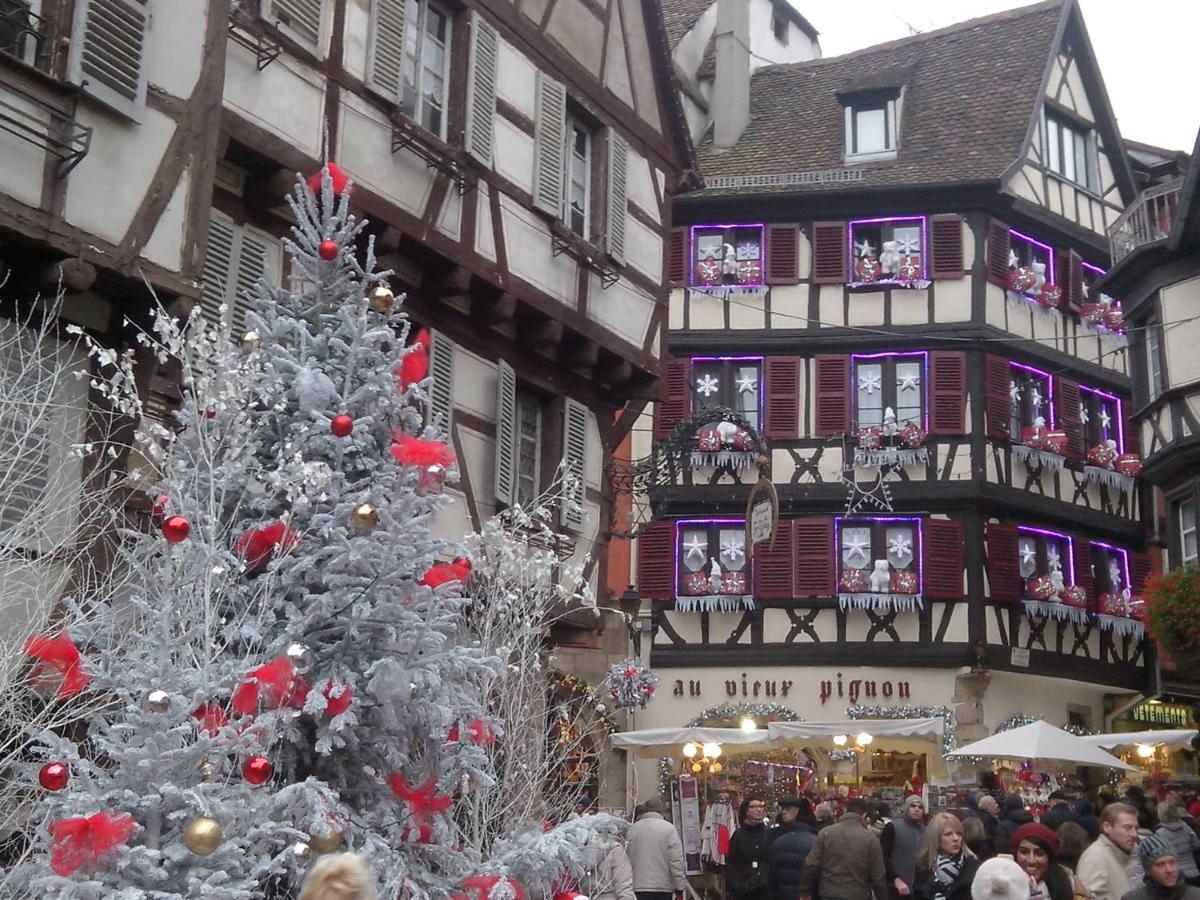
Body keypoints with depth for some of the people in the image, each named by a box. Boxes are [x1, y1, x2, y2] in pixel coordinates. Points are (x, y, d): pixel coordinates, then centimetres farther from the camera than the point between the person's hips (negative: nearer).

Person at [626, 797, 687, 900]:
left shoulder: (632, 829, 4)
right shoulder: (668, 828, -5)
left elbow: (626, 859, 7)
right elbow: (676, 860, -9)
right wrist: (679, 886, -1)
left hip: (638, 888, 2)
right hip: (662, 887, -2)